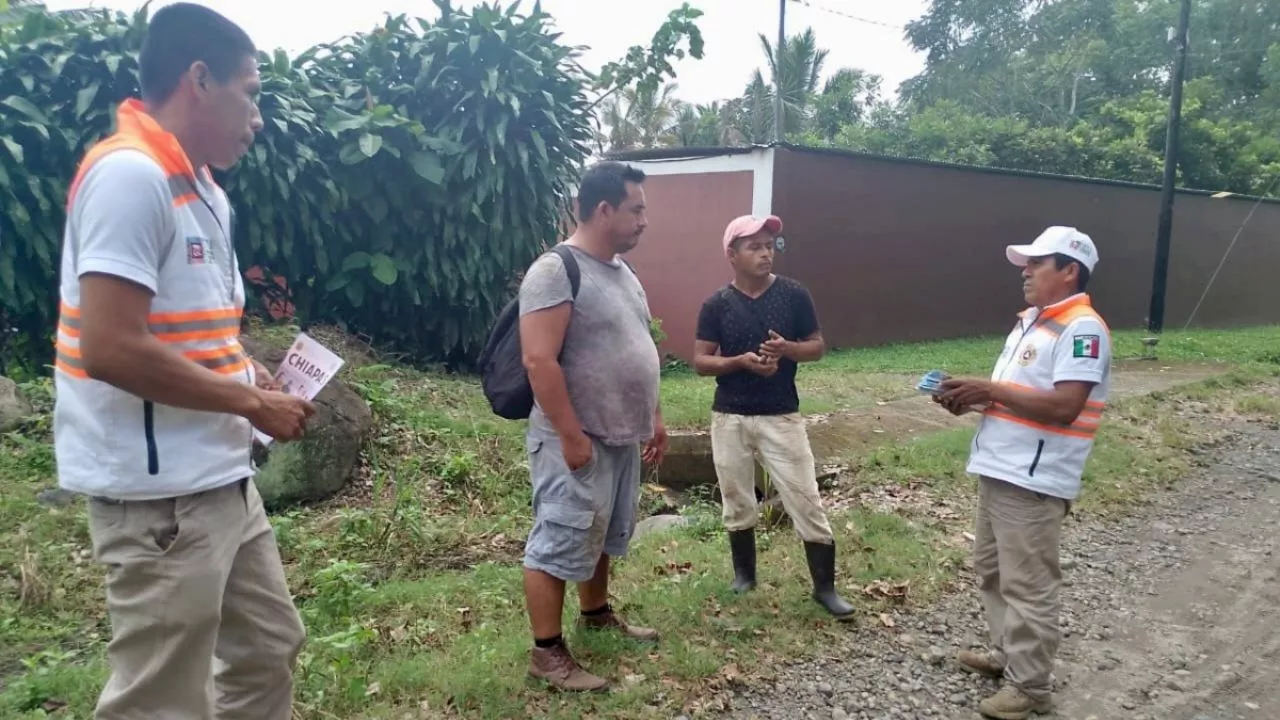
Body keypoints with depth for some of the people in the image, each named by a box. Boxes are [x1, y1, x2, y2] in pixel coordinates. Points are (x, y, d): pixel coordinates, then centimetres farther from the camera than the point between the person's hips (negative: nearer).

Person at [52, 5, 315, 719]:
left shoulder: (202, 190, 12)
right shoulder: (129, 176, -17)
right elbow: (110, 348, -25)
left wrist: (257, 375, 6)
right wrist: (253, 403, -16)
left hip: (221, 480, 9)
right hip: (160, 492, -9)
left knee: (270, 648, 21)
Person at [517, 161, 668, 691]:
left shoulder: (622, 272, 12)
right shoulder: (555, 271, -17)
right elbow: (539, 360, -23)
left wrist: (653, 417, 19)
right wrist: (571, 436, -23)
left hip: (622, 437, 9)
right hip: (579, 441, -9)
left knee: (604, 535, 22)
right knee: (559, 545, 1)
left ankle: (597, 613, 40)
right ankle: (546, 652, 13)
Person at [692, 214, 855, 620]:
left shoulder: (794, 295, -3)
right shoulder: (717, 305, -3)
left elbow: (818, 347, 3)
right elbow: (700, 362, -3)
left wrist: (787, 349, -18)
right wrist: (741, 361, -20)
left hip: (781, 417, -1)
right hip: (729, 418, 1)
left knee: (807, 503, 1)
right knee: (737, 504, 14)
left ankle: (825, 587, 15)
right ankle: (744, 575, 34)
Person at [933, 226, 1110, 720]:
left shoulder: (1082, 329, -16)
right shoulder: (1030, 321, 14)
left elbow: (1063, 407, -25)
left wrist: (990, 390, -20)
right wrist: (970, 398, 3)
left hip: (1035, 481, -10)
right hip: (998, 471, 10)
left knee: (1028, 586, 1)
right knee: (992, 571, 21)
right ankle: (1008, 654, 37)